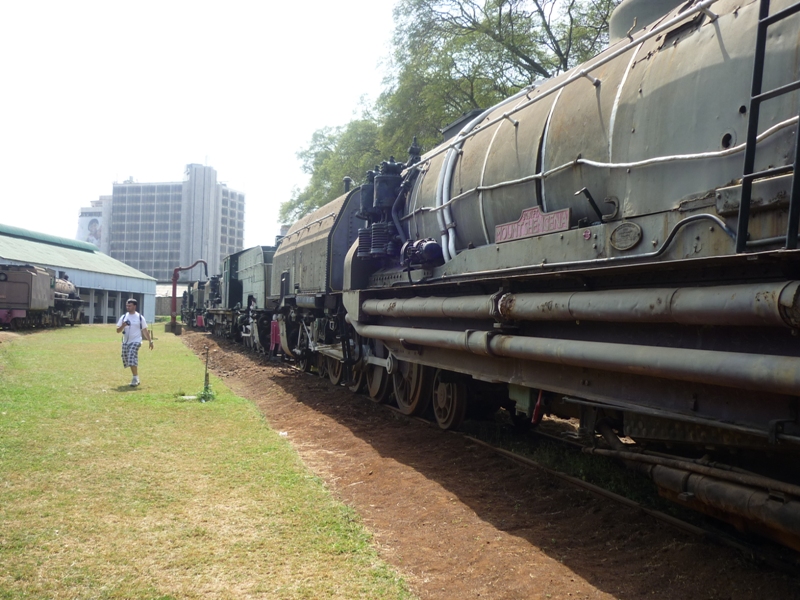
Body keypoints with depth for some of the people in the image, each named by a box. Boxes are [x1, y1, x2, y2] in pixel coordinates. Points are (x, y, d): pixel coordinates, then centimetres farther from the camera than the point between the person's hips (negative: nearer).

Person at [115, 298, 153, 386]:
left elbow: (145, 331, 4)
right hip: (125, 342, 5)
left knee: (132, 359, -21)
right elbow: (118, 330, 4)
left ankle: (135, 379, -15)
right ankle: (136, 378, 25)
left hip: (135, 341, -5)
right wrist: (123, 326, -16)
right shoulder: (123, 317, 7)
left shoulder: (140, 317, -1)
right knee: (127, 360, 10)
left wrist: (150, 341, 0)